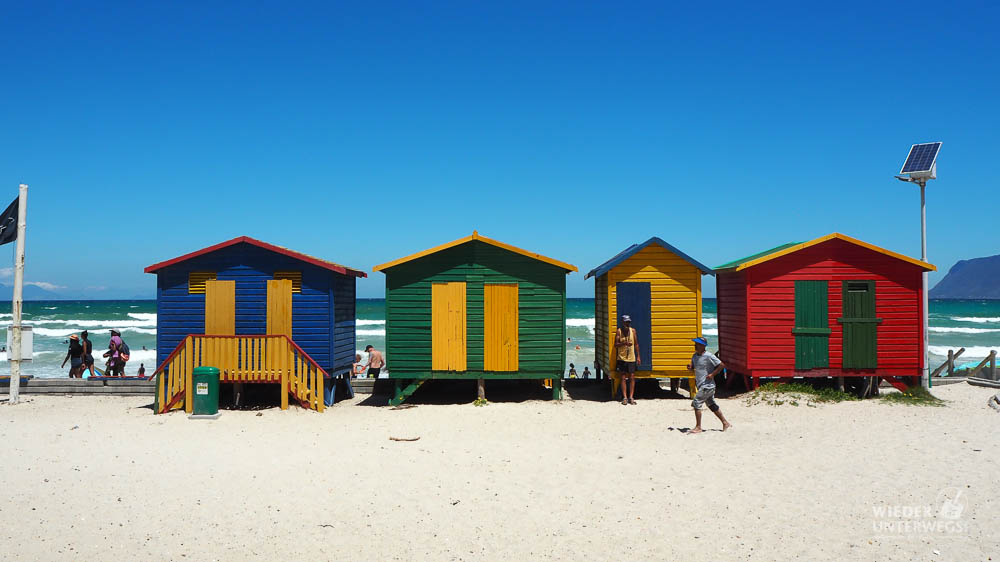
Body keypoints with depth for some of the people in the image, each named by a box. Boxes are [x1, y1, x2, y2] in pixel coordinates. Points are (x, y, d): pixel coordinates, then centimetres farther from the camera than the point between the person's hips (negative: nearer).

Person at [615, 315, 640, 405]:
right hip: (622, 358, -2)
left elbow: (636, 344, 9)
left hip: (631, 358, 2)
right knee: (623, 378, 1)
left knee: (632, 377, 0)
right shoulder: (619, 331, -3)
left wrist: (638, 356, 5)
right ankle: (624, 397, 6)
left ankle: (631, 397, 7)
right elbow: (615, 345, -4)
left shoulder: (633, 330, 4)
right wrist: (624, 343, -22)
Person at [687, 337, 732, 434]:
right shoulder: (695, 356, 8)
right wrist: (690, 367, -4)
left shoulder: (709, 356, -15)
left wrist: (712, 374, -17)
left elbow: (722, 365, -13)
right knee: (712, 405, 15)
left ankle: (698, 427, -5)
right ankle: (725, 423, 26)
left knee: (696, 403, -12)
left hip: (707, 385, -9)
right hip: (701, 386, 9)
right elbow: (692, 367, 20)